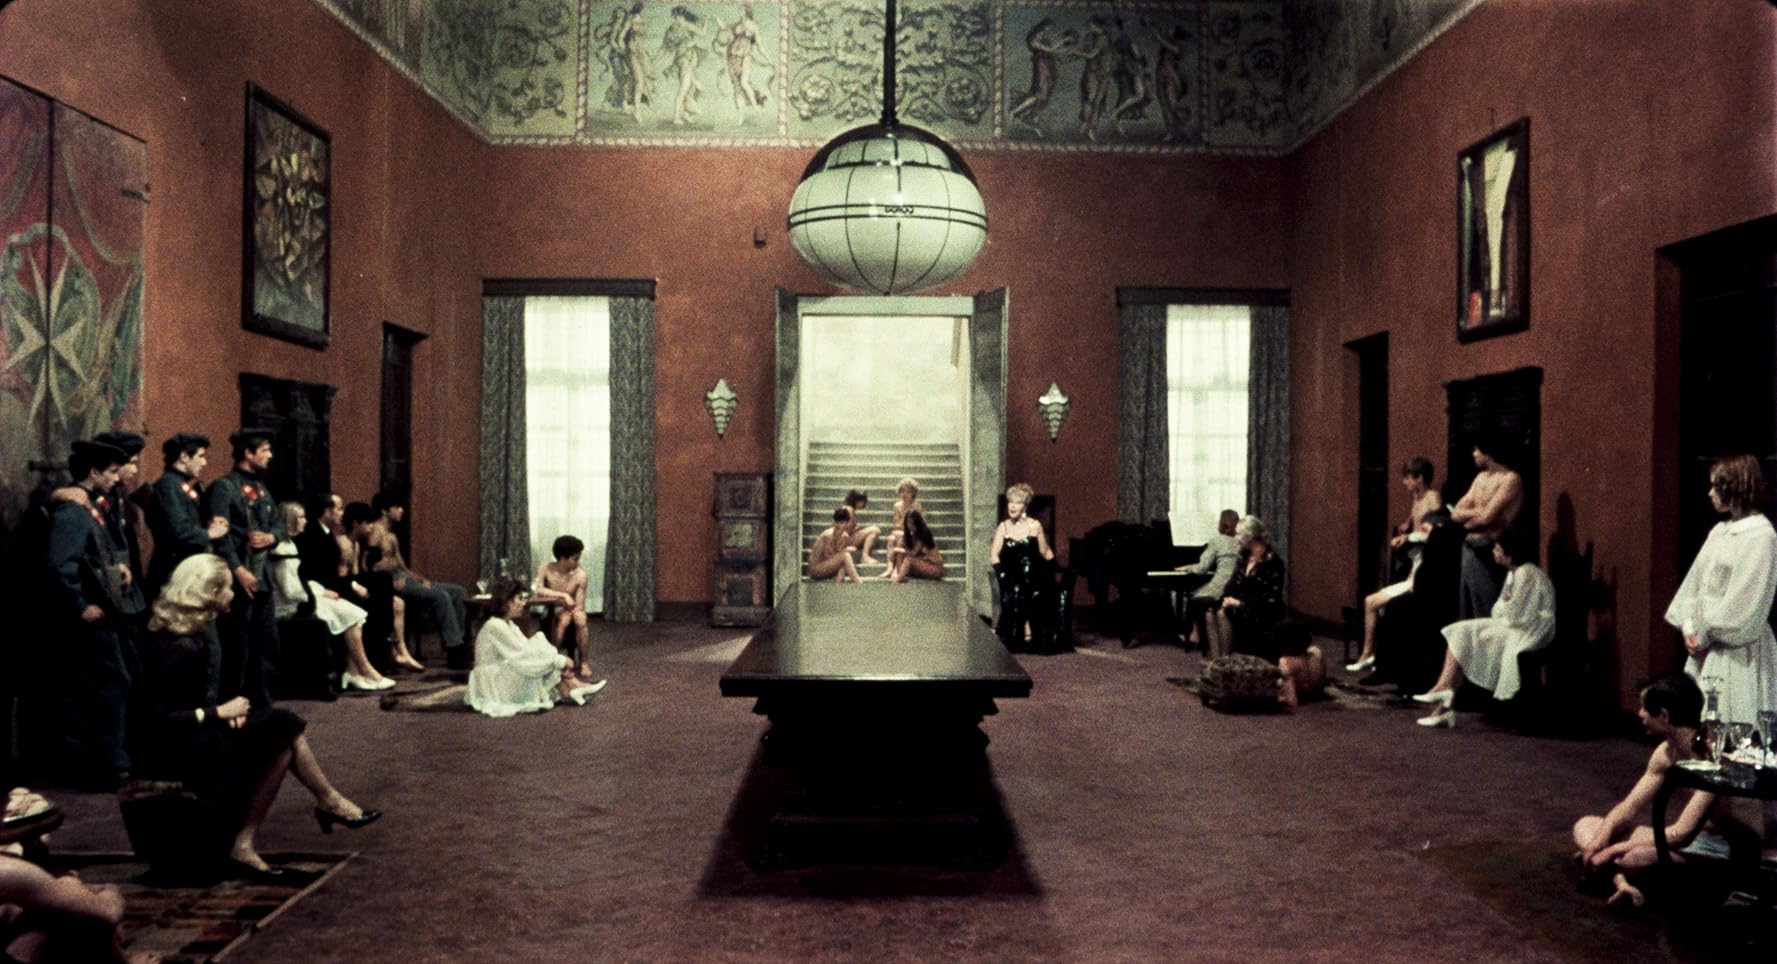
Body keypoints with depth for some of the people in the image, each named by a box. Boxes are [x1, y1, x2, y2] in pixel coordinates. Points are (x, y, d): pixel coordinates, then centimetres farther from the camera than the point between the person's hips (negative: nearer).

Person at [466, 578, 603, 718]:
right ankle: (568, 692, -7)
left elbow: (526, 650, 2)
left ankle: (572, 688, -11)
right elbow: (523, 655, -23)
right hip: (494, 685, -9)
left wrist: (559, 663, -13)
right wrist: (560, 661, -17)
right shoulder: (495, 626, -21)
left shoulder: (509, 624, 9)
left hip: (504, 676, 9)